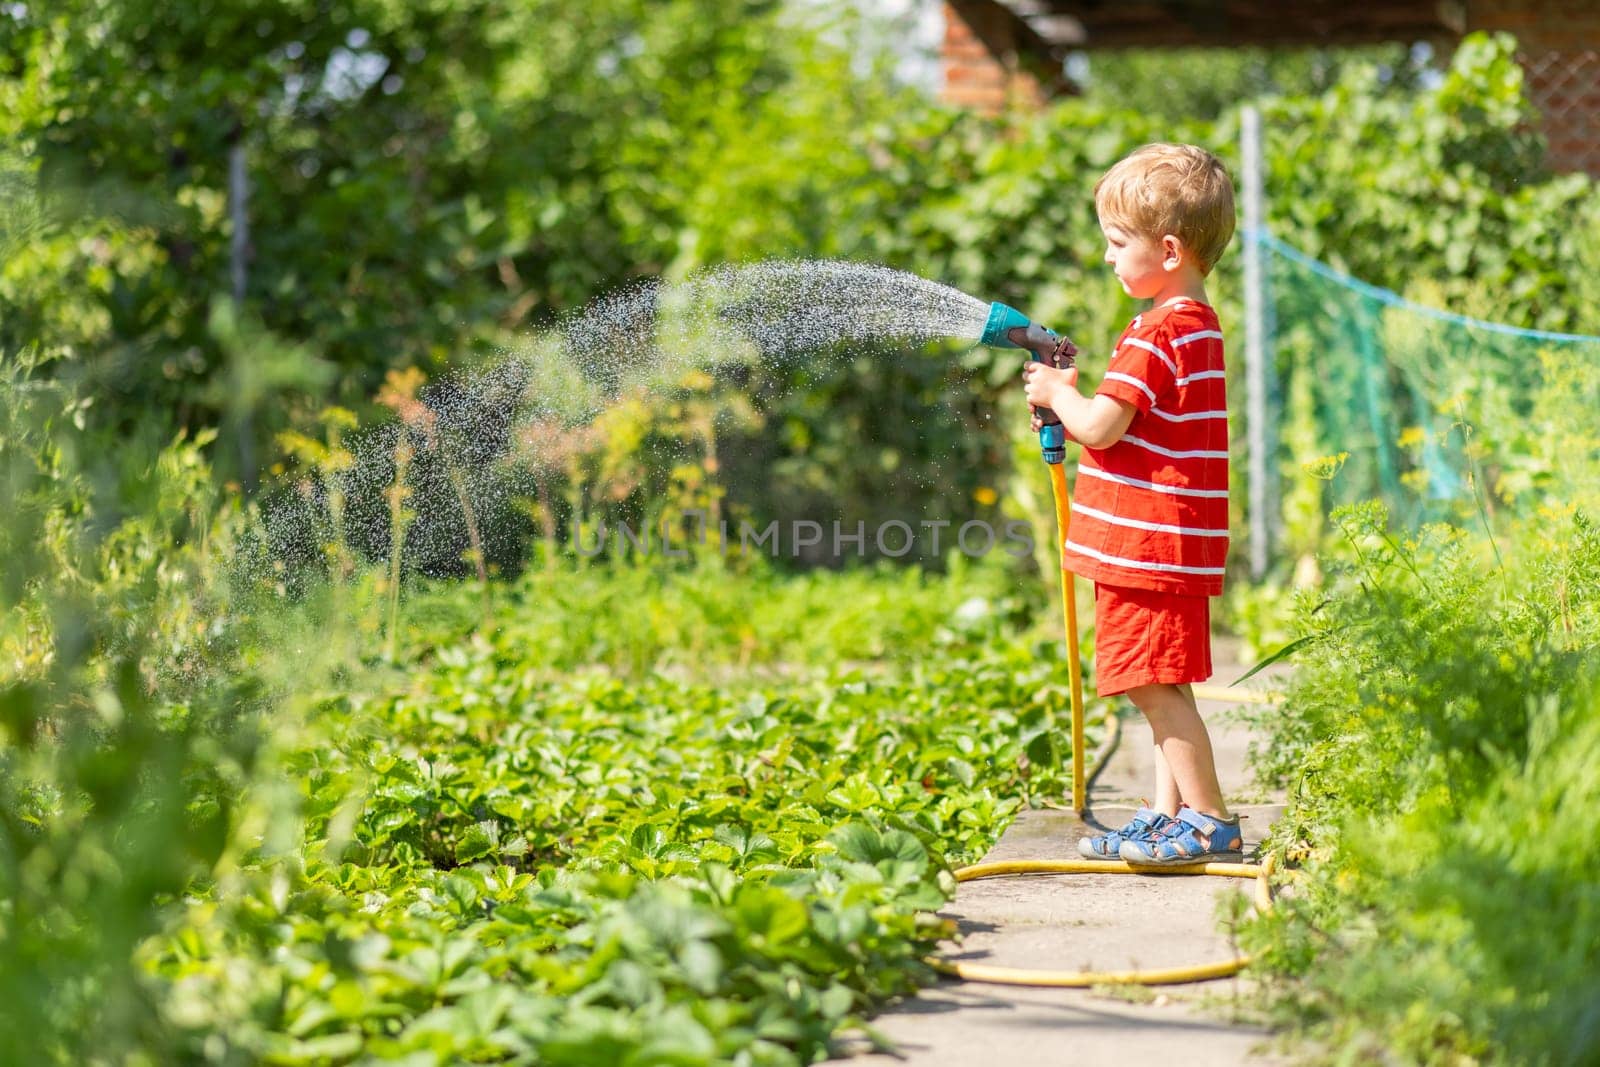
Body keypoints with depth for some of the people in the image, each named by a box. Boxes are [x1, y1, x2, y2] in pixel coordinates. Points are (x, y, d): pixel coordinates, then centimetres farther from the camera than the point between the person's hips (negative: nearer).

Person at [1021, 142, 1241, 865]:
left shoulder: (1160, 333, -17)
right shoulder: (1197, 324, 16)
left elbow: (1101, 426, -21)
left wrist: (1058, 394, -2)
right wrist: (1069, 416, 12)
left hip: (1148, 542, -11)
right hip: (1163, 545, 11)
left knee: (1154, 684, -7)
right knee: (1159, 684, 14)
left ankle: (1210, 822, -3)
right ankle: (1171, 814, 18)